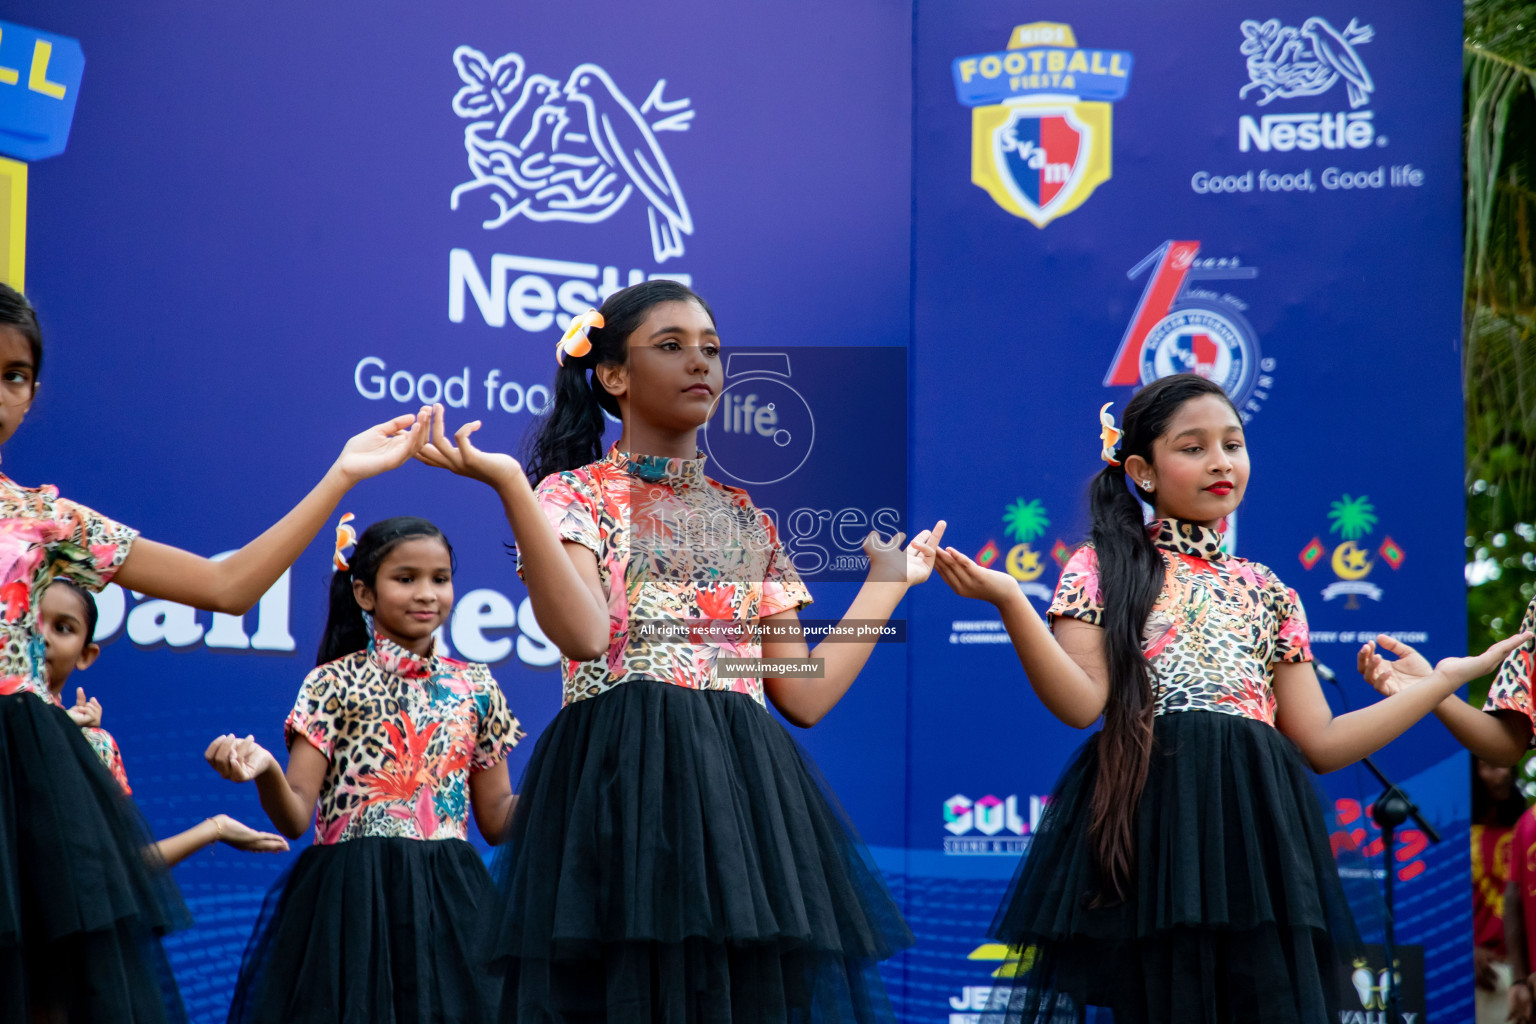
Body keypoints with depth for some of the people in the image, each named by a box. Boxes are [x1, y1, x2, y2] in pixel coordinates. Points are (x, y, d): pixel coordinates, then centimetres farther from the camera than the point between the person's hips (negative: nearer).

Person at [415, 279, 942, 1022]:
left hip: (744, 794, 5)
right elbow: (582, 633, -17)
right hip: (622, 786, -5)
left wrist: (888, 580, 22)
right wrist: (509, 487, -24)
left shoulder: (745, 521, 19)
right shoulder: (575, 495, 4)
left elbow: (805, 695, 14)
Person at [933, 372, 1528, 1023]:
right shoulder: (1105, 567, 8)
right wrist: (1008, 602, -19)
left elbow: (1320, 744, 16)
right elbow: (1080, 702, -6)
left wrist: (1447, 678, 18)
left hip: (1255, 826, 4)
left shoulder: (1268, 593, 20)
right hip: (1147, 822, -3)